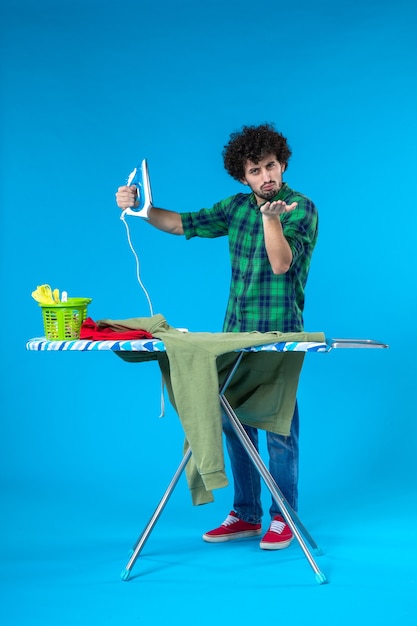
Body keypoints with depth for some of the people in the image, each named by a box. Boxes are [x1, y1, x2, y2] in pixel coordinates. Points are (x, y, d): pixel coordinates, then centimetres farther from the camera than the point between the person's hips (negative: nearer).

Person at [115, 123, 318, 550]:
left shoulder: (301, 208, -8)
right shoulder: (237, 207, 10)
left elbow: (281, 263, -20)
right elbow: (182, 224, 14)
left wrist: (271, 217, -33)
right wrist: (139, 207, 2)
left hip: (279, 334, -6)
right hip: (235, 332, 6)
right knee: (234, 423, 10)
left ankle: (283, 518, 9)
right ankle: (246, 516, 20)